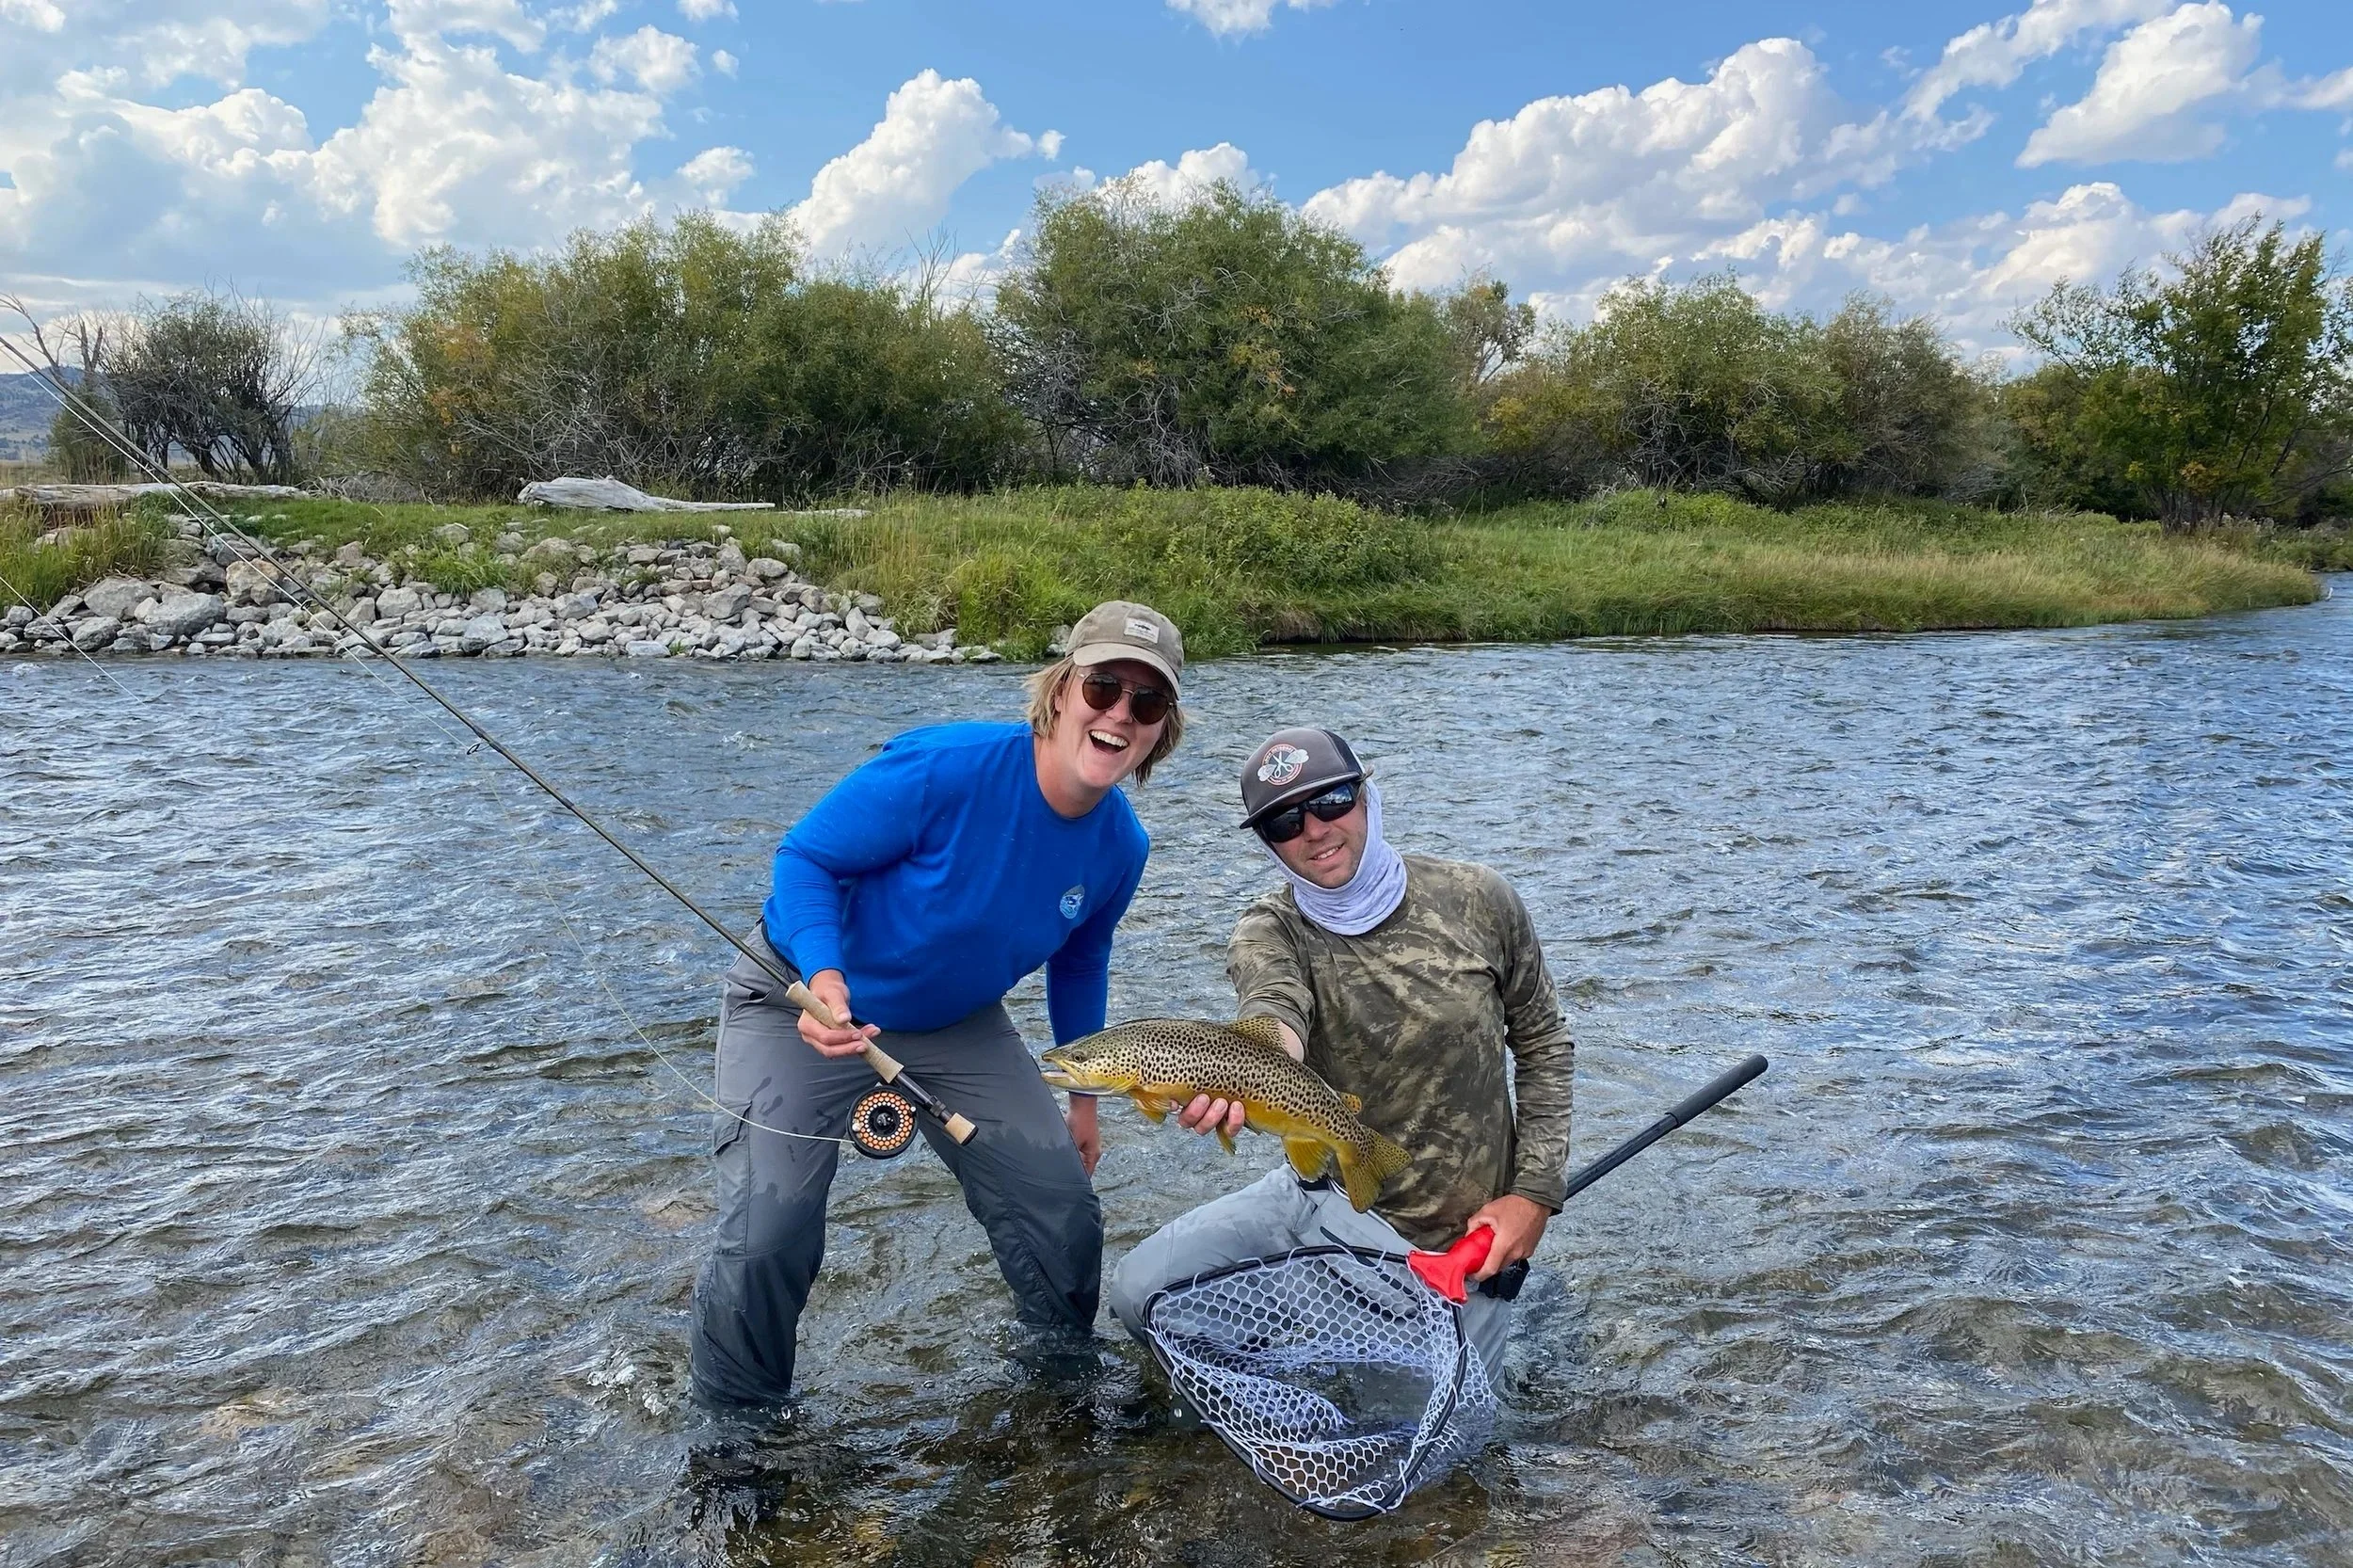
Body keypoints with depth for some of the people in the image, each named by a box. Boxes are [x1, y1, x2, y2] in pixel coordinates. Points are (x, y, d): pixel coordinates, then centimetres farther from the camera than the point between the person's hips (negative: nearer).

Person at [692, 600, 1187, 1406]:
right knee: (765, 1237, -15)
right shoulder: (946, 767, -31)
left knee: (1063, 1206, 1)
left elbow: (1077, 964, 8)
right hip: (802, 999, -5)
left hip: (957, 1022, 5)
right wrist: (825, 976, -39)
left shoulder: (1120, 847, -12)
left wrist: (1082, 1097, 14)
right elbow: (806, 857, -22)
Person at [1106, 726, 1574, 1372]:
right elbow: (1274, 1016, -35)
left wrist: (1535, 1193, -6)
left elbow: (1544, 1045, 3)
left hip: (1456, 1242, -1)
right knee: (1139, 1289, -11)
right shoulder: (1269, 931, -11)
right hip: (1322, 1196, 2)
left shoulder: (1478, 902, -9)